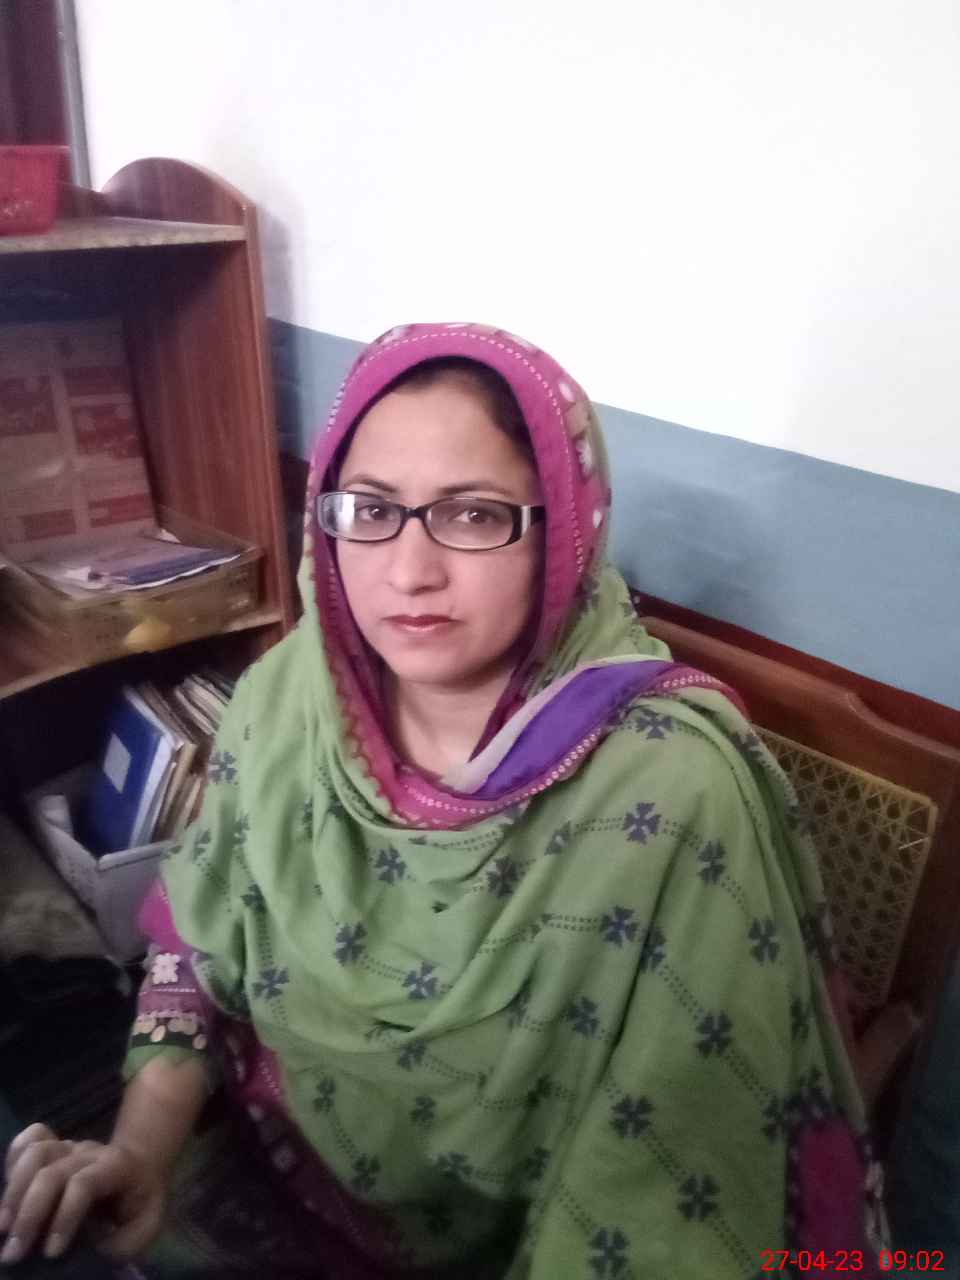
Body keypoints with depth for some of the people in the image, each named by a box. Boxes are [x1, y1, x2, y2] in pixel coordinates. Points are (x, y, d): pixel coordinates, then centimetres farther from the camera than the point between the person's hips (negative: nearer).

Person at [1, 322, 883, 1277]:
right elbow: (201, 942, -1)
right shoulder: (286, 694, -14)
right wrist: (141, 1146, -12)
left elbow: (671, 1183, -22)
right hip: (274, 1173, 3)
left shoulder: (676, 794, -30)